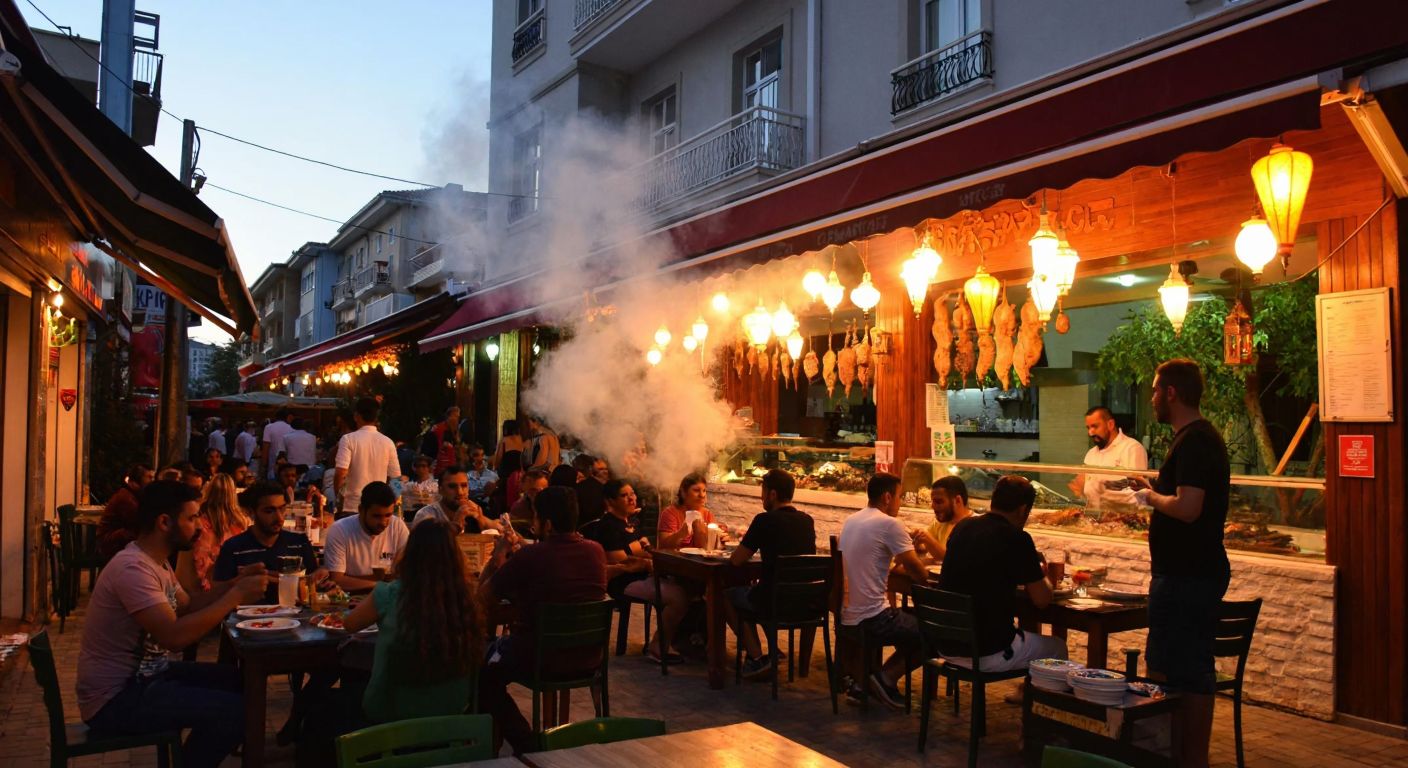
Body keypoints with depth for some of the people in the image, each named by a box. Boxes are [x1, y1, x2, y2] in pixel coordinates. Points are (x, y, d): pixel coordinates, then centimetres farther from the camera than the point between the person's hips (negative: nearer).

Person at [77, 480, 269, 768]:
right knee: (235, 709, -21)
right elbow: (174, 635, -32)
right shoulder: (133, 567, -24)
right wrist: (235, 597, -25)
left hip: (143, 675, 10)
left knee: (238, 679, 9)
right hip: (115, 700, -10)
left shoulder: (157, 561, 9)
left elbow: (187, 607, 15)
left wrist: (234, 584, 1)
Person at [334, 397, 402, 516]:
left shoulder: (349, 439, -9)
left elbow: (340, 473, -17)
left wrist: (338, 494, 1)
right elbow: (395, 476, 4)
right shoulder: (388, 442, 0)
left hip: (351, 506, -3)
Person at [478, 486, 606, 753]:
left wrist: (498, 555, 6)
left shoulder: (528, 556, -23)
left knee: (483, 673, 22)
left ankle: (525, 743, 16)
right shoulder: (596, 551, -6)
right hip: (589, 656, 7)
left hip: (541, 659, -6)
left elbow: (483, 596, -9)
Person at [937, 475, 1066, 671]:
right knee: (1057, 647, 19)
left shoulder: (962, 527, 5)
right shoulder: (1016, 538, -15)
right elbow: (1042, 600, -8)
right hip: (987, 654, -7)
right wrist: (1041, 575, 13)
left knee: (1027, 636, 31)